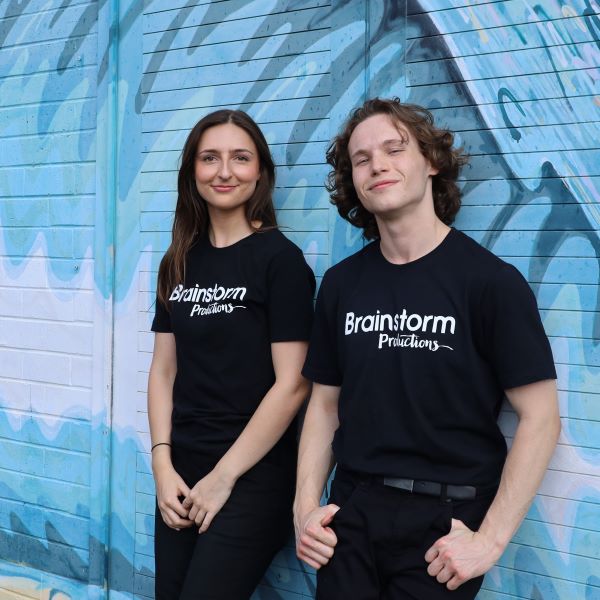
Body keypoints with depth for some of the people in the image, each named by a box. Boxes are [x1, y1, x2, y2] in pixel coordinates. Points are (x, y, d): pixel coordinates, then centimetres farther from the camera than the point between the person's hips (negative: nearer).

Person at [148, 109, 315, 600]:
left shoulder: (280, 259, -9)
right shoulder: (180, 262, 7)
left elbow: (291, 384, -13)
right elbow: (164, 370, 9)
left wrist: (224, 477, -12)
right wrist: (162, 466, -2)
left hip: (251, 479, -5)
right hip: (180, 476, 5)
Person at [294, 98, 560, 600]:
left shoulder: (492, 280, -10)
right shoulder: (341, 283, 4)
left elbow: (540, 418, -10)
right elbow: (325, 402, 9)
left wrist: (490, 538, -14)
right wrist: (306, 507, -2)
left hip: (445, 518, -3)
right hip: (351, 512, 4)